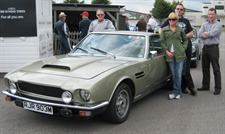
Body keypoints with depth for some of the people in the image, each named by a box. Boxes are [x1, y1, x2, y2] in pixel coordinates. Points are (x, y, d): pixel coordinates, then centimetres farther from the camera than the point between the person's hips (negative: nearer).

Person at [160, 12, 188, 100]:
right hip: (169, 55, 1)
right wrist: (166, 51, -7)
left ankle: (175, 92, 9)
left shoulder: (180, 30, 7)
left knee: (178, 74, -1)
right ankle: (178, 92, 17)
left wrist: (183, 48, 3)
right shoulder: (164, 30, 7)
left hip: (179, 54, -1)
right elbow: (162, 42, 4)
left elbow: (185, 40, 18)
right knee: (173, 75, 6)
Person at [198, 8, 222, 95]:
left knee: (216, 69, -1)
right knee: (205, 68, 12)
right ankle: (205, 86, 23)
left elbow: (212, 33, -20)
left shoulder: (218, 25, -4)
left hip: (213, 48, -6)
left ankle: (218, 88, 4)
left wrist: (205, 33, -3)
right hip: (205, 48, 6)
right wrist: (209, 35, -14)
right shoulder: (204, 24, 13)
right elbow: (200, 34, -1)